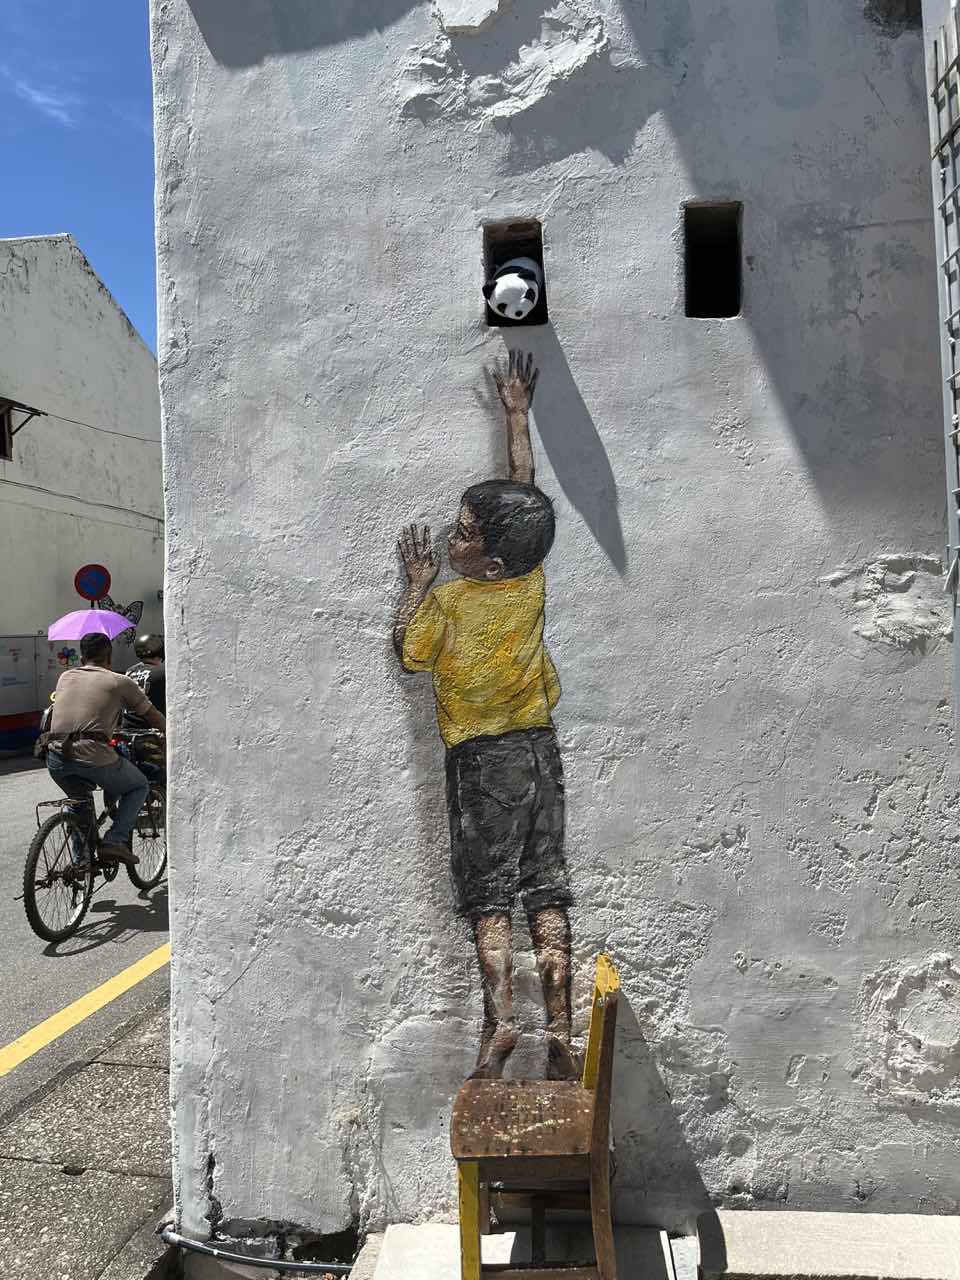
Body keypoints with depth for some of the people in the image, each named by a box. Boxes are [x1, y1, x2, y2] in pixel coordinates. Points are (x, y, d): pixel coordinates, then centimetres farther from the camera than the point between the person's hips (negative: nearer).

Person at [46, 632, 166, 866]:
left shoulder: (66, 677, 21)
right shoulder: (120, 682, 10)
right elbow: (154, 718, 17)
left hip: (56, 758, 5)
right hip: (93, 756, -5)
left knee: (79, 801, 33)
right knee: (138, 787, 20)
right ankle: (115, 840, 4)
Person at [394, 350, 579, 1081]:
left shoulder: (447, 601, -13)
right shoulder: (533, 582, -1)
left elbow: (410, 651, 3)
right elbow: (523, 490, 10)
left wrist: (418, 582, 9)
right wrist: (517, 413, 17)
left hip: (482, 756, -4)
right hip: (540, 746, 4)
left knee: (490, 895, 4)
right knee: (547, 890, 7)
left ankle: (501, 1019, -3)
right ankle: (560, 1029, 9)